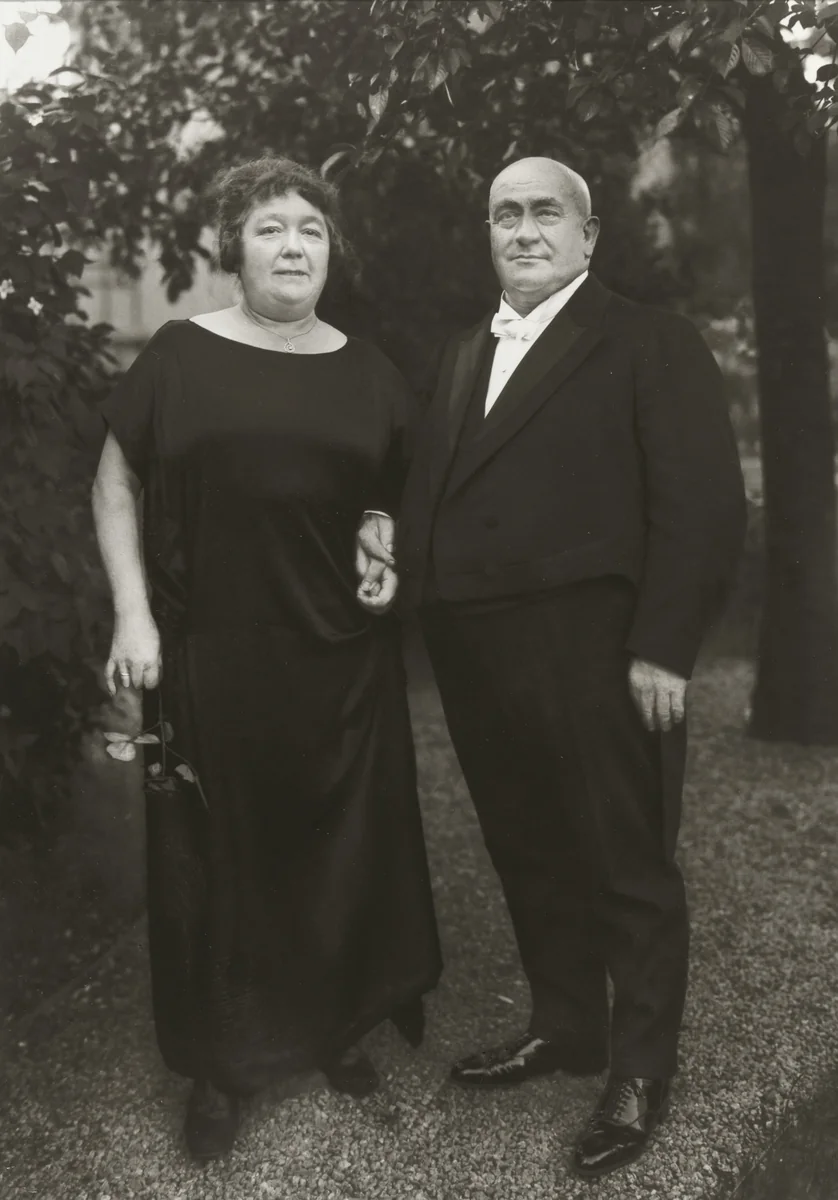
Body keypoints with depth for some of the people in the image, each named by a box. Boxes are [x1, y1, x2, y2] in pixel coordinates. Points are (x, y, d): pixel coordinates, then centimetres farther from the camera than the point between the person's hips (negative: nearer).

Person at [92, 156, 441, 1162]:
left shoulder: (368, 374, 7)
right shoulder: (179, 354, -1)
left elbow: (402, 503, 17)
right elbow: (116, 486, 1)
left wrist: (393, 562, -3)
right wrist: (132, 614, -7)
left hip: (339, 657, 3)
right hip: (207, 656, -2)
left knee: (344, 845, 11)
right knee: (214, 853, 7)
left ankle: (339, 1026, 33)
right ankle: (222, 1064, 24)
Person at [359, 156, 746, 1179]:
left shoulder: (650, 344, -2)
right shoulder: (462, 356, 19)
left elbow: (703, 504, -9)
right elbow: (438, 486, 18)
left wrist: (662, 647, -15)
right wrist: (395, 542, -2)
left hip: (594, 659, -6)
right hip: (478, 661, 7)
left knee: (626, 869, 7)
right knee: (529, 859, 17)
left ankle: (639, 1072, 25)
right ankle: (563, 1027, 37)